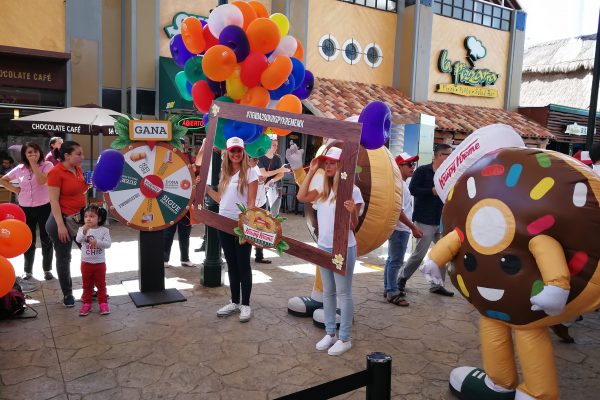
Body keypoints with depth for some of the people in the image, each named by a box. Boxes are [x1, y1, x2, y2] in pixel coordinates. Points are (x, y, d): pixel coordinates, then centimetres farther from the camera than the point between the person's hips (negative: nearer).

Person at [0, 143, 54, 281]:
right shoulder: (19, 168, 4)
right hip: (25, 209, 3)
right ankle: (28, 271, 24)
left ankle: (47, 269, 21)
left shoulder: (47, 165, -7)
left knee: (46, 240, 7)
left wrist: (34, 164, -19)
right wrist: (15, 190, 2)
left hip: (44, 207, -3)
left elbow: (42, 181, -23)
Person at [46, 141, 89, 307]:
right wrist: (60, 225, -22)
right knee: (63, 259, 7)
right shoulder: (56, 172, -14)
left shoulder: (78, 169, 6)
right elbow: (54, 201, -17)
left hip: (80, 218, 7)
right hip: (63, 219, -7)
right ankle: (67, 294, 20)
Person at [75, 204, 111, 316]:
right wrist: (84, 231, -41)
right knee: (86, 285, 13)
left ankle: (103, 303, 18)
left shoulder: (104, 230, -8)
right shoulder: (82, 229, -6)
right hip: (86, 263, 1)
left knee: (101, 284, 9)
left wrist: (96, 242, -29)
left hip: (100, 263, -1)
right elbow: (78, 240, -24)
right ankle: (86, 304, 24)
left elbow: (107, 244, -15)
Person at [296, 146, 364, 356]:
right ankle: (329, 333, 28)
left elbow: (354, 225, -10)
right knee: (328, 292, 15)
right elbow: (301, 197, -2)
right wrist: (311, 172, -1)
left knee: (343, 294, 3)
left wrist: (353, 212, -33)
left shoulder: (351, 190, -12)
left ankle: (345, 339, 14)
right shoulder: (323, 190, 8)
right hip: (323, 247, 7)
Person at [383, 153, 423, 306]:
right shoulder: (399, 184, -18)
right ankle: (392, 293, 2)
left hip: (398, 229, 11)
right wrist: (414, 228, -20)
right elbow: (398, 211, -24)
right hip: (399, 229, -11)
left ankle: (389, 289, 26)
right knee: (396, 261, -4)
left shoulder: (401, 184, 14)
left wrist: (411, 227, 20)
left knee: (392, 259, 16)